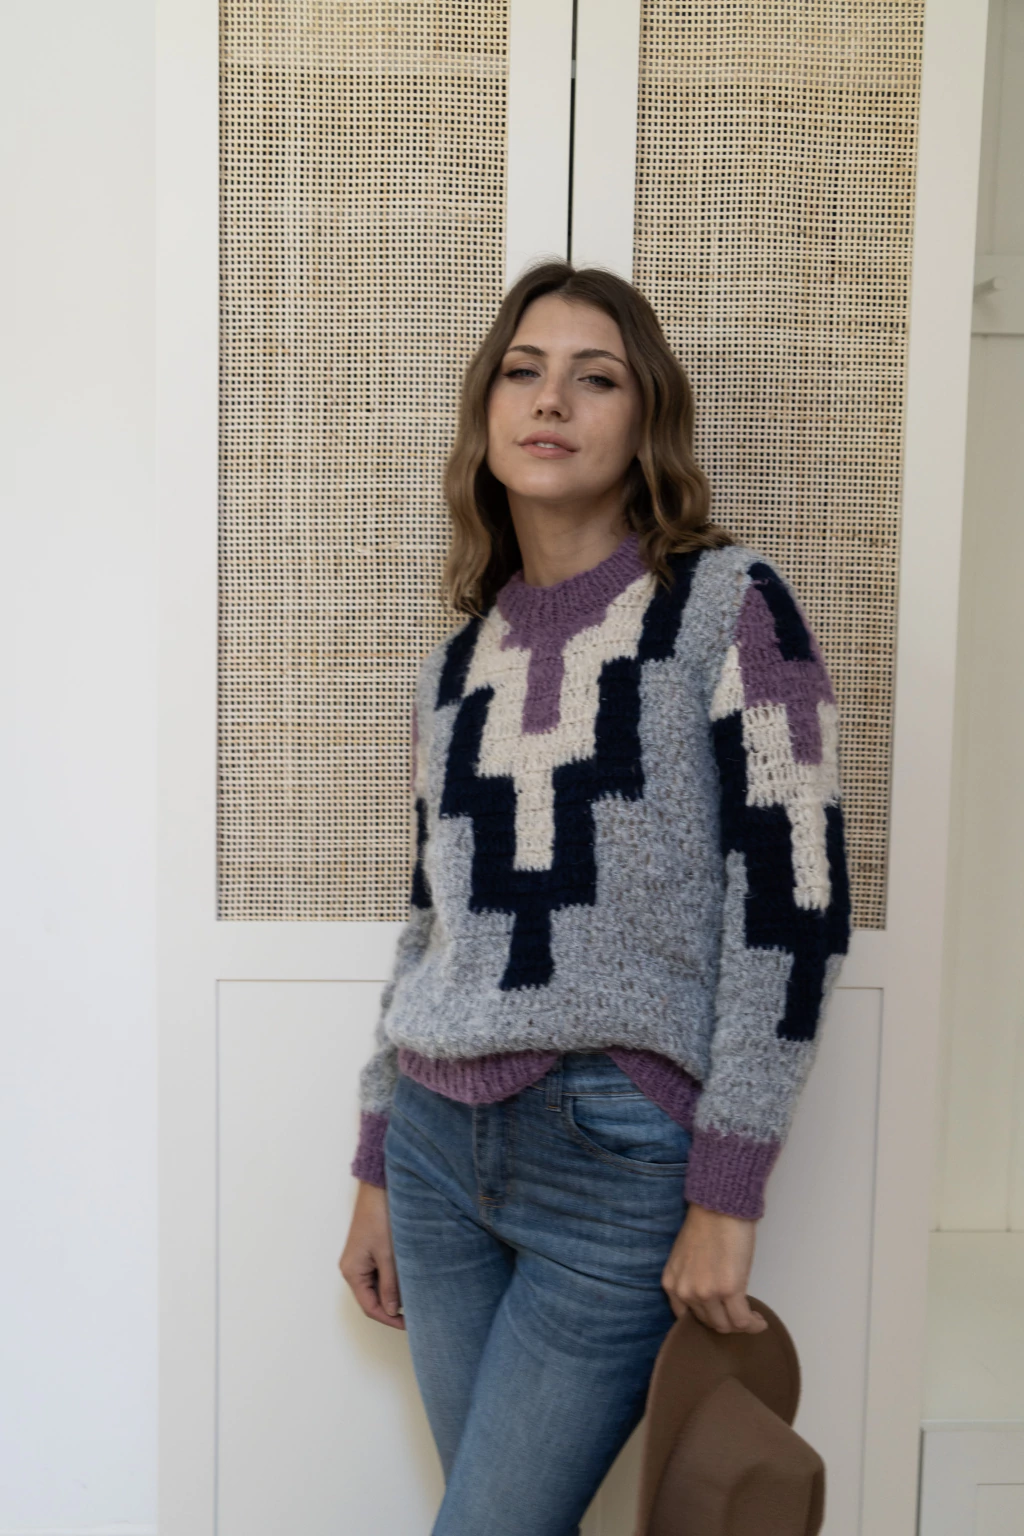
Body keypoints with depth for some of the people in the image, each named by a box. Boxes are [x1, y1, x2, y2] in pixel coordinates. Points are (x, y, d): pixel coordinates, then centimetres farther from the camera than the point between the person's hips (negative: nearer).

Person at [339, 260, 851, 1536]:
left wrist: (727, 1192, -13)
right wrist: (376, 1168, 15)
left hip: (621, 1158, -5)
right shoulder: (459, 660, 9)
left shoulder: (726, 603, -6)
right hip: (439, 1144, 5)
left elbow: (793, 903, -11)